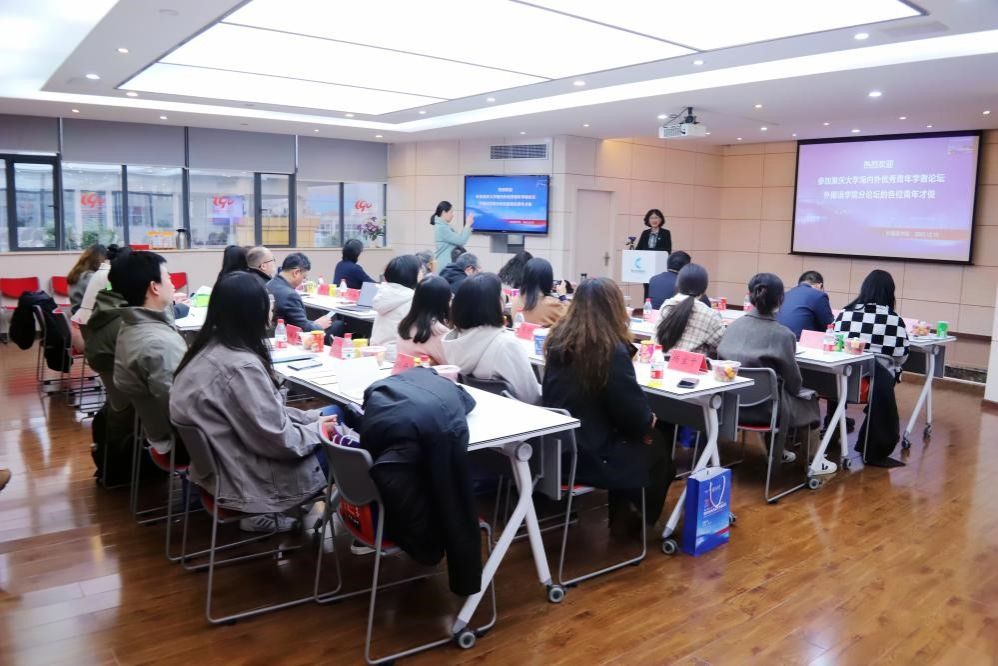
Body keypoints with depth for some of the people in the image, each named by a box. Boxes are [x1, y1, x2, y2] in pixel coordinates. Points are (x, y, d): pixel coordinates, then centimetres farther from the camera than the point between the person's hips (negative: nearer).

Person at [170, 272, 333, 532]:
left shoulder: (209, 348, -1)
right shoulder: (242, 366, -29)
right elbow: (277, 439, -23)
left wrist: (312, 418, 6)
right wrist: (317, 429, -7)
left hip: (217, 464, 9)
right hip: (244, 478, -9)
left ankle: (266, 509, 15)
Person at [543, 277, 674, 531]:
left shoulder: (558, 340, -2)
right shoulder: (612, 350, -21)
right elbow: (636, 414, -17)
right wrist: (649, 420, 7)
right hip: (589, 455, -6)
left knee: (634, 441, 27)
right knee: (657, 448, 19)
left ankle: (620, 507, 39)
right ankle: (632, 513, 38)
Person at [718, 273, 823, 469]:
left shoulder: (734, 325, -4)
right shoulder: (783, 335, -17)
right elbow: (793, 381, -8)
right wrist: (796, 390, 16)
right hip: (764, 406, -5)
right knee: (809, 401, 24)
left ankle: (777, 451, 47)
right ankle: (815, 462, 31)